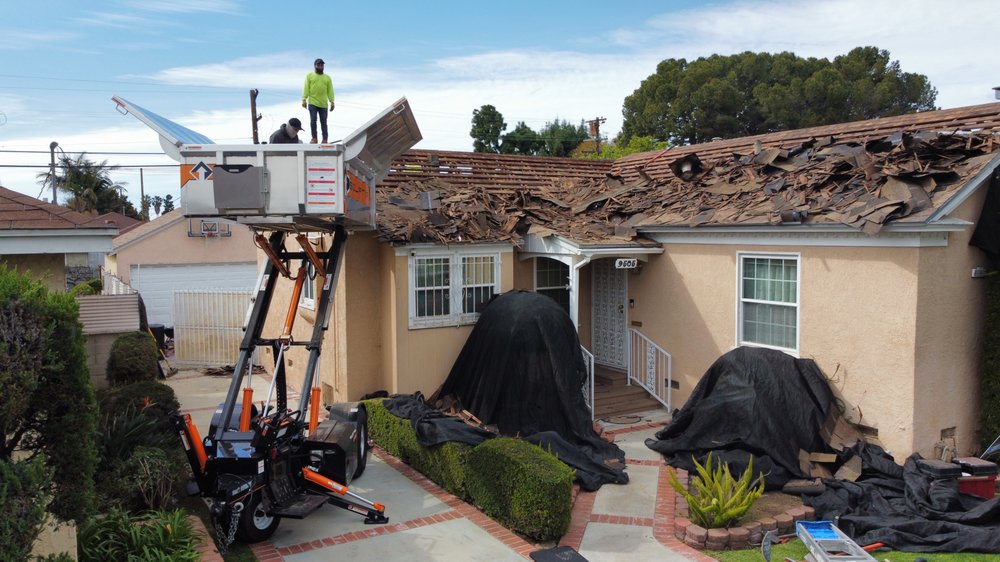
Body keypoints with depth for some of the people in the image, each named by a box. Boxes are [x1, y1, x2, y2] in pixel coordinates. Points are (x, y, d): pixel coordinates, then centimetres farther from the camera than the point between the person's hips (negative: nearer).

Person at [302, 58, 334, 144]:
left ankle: (325, 139, 0)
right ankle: (314, 138, 0)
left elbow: (330, 91, 10)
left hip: (323, 104, 2)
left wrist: (332, 102, 2)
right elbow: (306, 88, 2)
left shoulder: (327, 77, 14)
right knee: (313, 120, -4)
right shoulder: (309, 76, 8)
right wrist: (304, 99, -7)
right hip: (312, 102, -1)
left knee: (323, 121, 1)